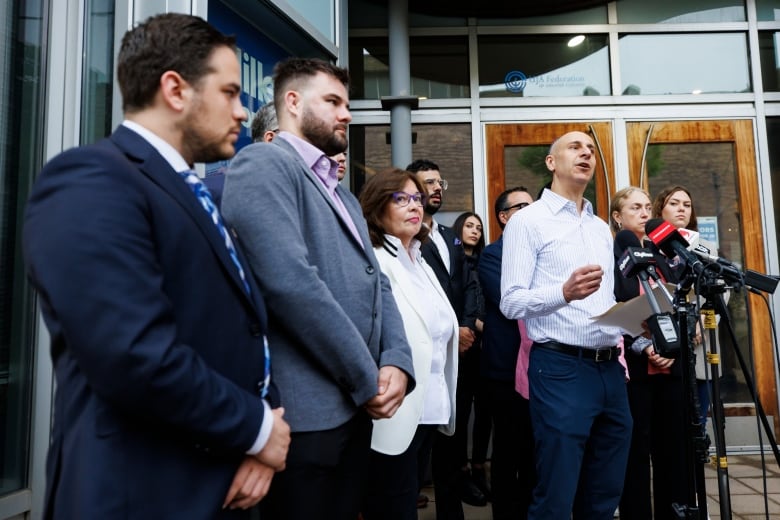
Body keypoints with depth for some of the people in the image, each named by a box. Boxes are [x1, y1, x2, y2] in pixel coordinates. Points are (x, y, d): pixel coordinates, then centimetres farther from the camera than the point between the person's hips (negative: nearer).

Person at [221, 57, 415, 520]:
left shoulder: (344, 195, 19)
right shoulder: (263, 164, -9)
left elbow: (377, 283, 13)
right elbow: (291, 282, -21)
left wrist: (397, 362, -5)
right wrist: (367, 379, -14)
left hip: (357, 406, 9)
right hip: (306, 411, -8)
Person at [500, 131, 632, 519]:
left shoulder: (602, 228, 19)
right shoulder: (528, 220, -3)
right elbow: (511, 302, -11)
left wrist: (624, 337, 6)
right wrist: (563, 292, -28)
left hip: (610, 369, 7)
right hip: (561, 368, -7)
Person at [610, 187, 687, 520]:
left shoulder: (660, 257, 16)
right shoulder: (610, 256, -3)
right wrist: (643, 346, -17)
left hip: (669, 365, 6)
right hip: (633, 367, -6)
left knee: (672, 448, 9)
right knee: (636, 450, 2)